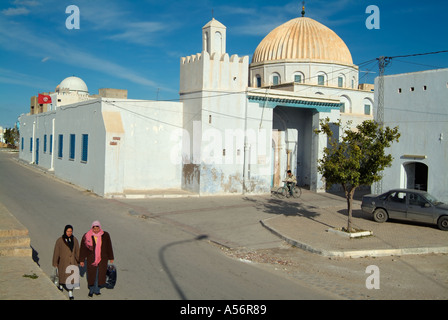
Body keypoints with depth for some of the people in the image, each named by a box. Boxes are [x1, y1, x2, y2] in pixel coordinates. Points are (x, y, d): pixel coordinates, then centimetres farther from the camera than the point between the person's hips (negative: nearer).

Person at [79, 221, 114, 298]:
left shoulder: (105, 235, -4)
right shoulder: (87, 236, -10)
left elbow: (109, 247, 7)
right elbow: (83, 249, -3)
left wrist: (111, 258, 12)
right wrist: (81, 260, -2)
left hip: (102, 259, 1)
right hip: (91, 259, -1)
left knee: (100, 275, 4)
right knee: (91, 275, 6)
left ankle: (97, 290, 24)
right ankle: (91, 290, 29)